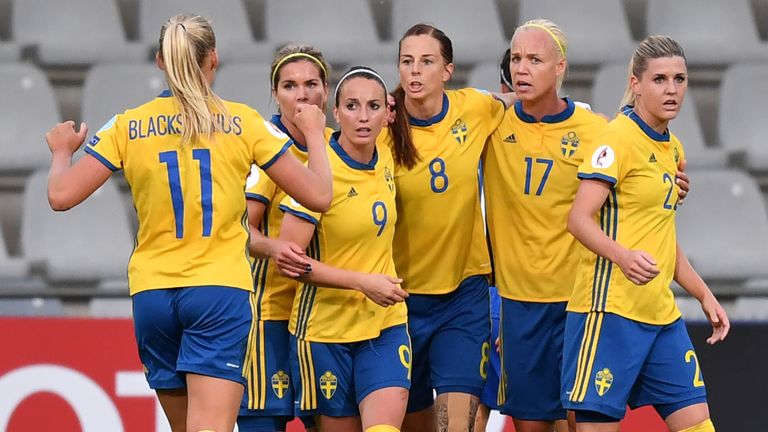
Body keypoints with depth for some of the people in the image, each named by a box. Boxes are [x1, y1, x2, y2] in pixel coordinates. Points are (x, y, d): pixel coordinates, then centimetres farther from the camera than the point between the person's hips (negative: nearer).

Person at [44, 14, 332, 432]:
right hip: (220, 289, -3)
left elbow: (60, 195, -2)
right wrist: (314, 134, 20)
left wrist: (62, 151, 20)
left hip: (151, 293, 3)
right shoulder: (242, 122, 1)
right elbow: (318, 195, 1)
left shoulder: (127, 127, 3)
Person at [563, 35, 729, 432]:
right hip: (611, 309, -8)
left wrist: (704, 295, 24)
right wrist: (623, 256, -36)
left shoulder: (672, 149, 17)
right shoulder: (618, 139, -9)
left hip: (661, 313, 8)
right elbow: (579, 219, -19)